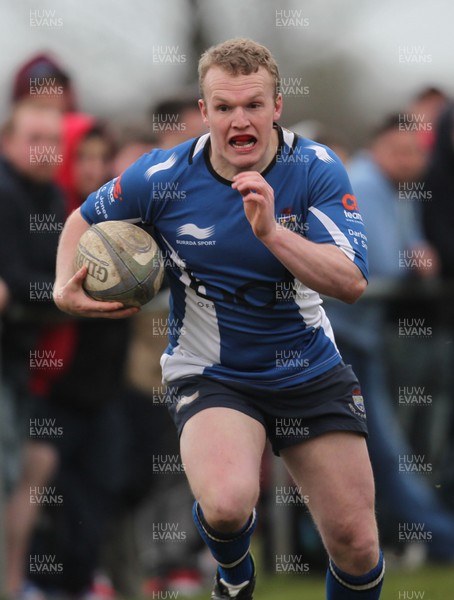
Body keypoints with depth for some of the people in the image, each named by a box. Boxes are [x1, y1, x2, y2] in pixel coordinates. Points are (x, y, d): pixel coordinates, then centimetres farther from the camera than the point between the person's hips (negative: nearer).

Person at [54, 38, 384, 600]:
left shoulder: (316, 169, -13)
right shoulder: (163, 176, -12)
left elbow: (352, 283, -22)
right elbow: (84, 220, 8)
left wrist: (271, 232, -35)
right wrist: (66, 289, -11)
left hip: (311, 374, 2)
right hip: (211, 377, -2)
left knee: (356, 544, 1)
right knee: (227, 503, -31)